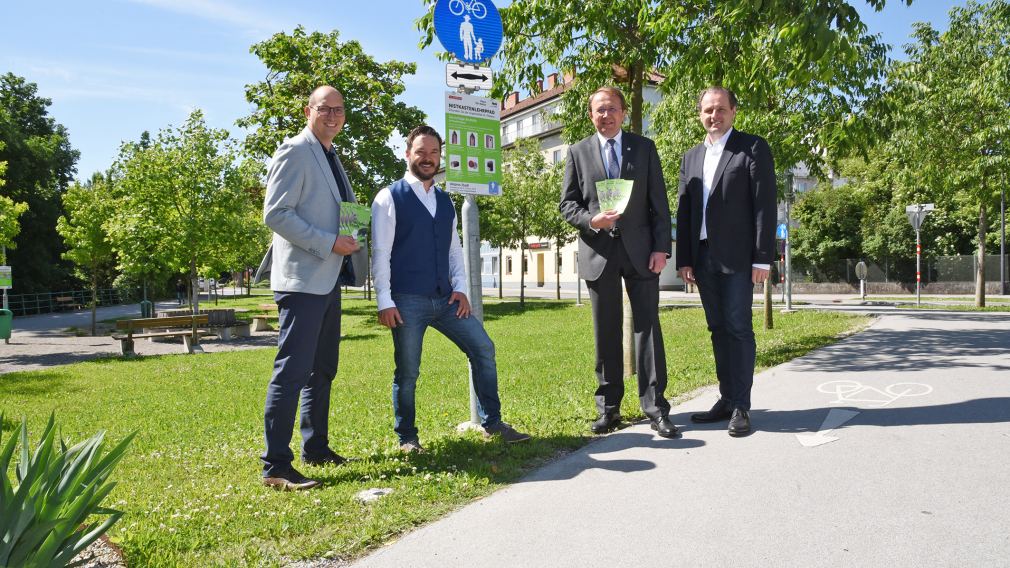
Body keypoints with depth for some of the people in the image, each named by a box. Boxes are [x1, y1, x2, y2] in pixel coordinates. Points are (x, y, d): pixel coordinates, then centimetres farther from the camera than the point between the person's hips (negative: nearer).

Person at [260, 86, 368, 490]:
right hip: (302, 278, -10)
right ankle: (276, 466, -4)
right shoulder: (294, 151, -8)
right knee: (292, 371, -10)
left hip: (329, 278, 10)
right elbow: (275, 214, -17)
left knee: (323, 369, 15)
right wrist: (329, 243, -20)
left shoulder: (331, 159, 20)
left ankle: (315, 448, 27)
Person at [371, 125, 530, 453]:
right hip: (407, 301, -6)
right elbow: (380, 253, -8)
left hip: (445, 299, 6)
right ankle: (407, 438, 19)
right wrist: (384, 302, -13)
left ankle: (492, 424, 14)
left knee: (483, 349, 2)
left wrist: (460, 288, 4)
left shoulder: (444, 201, 16)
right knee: (407, 373, 1)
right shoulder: (390, 198, -3)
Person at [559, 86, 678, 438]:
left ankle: (654, 406, 3)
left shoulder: (644, 148, 8)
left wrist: (661, 247, -5)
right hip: (598, 253, 1)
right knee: (606, 334, 6)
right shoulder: (578, 153, 8)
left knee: (647, 327, -3)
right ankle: (608, 408, 14)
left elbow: (659, 202, 4)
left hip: (640, 251, 0)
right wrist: (591, 220, -15)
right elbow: (567, 204, 5)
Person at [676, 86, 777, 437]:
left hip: (738, 256, -5)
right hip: (704, 258, 5)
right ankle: (727, 400, 16)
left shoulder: (753, 148, 0)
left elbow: (765, 205, -6)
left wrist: (763, 258, -12)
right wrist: (684, 260, 7)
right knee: (719, 329, 9)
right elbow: (683, 211, 14)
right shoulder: (691, 158, 17)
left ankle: (741, 407, 1)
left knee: (738, 328, -5)